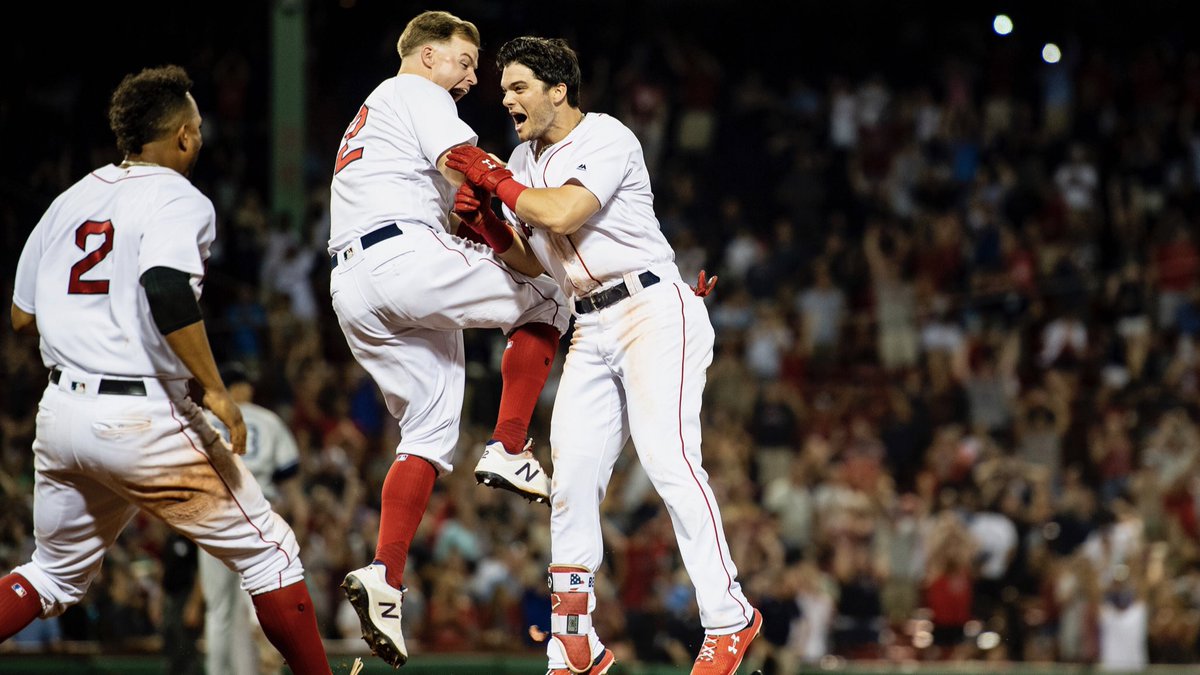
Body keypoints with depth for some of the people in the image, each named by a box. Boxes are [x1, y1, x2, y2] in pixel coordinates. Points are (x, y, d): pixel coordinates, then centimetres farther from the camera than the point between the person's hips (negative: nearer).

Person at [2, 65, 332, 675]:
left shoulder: (70, 200, 14)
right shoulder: (178, 200, -7)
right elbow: (168, 290, -26)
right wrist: (214, 390, -21)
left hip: (60, 413, 7)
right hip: (141, 418, -7)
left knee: (56, 575, 21)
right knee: (267, 549, 6)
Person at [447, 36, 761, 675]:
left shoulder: (605, 138, -10)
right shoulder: (524, 161, 16)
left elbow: (563, 214, -24)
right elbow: (534, 261, 19)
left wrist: (497, 181, -10)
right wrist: (485, 221, 2)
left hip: (653, 309, -8)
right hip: (592, 329, 8)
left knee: (667, 456, -20)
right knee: (572, 473, 1)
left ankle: (728, 617, -17)